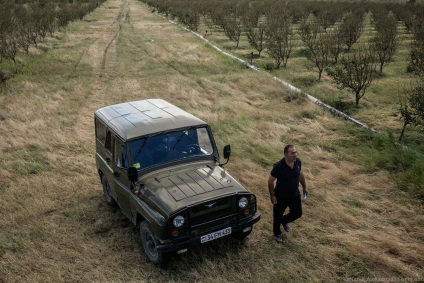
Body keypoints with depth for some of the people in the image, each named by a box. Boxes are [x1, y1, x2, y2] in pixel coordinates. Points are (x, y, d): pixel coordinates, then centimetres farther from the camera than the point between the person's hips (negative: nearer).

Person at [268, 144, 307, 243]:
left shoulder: (298, 162, -13)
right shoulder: (279, 166, -30)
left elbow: (300, 174, 7)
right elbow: (270, 181, -18)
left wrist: (304, 187, 15)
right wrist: (272, 195, -15)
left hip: (295, 195, 5)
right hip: (281, 197, -5)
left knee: (297, 213, 15)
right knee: (278, 216, 13)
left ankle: (284, 221, 48)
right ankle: (277, 234, 42)